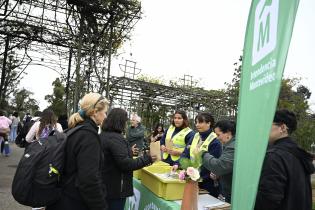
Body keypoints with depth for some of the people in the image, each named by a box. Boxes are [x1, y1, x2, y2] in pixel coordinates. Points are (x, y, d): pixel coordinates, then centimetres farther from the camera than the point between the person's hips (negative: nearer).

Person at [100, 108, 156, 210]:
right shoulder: (115, 138, -23)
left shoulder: (102, 135, 7)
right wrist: (147, 159, -16)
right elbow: (125, 164, -26)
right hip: (115, 188, -9)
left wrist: (129, 151, 28)